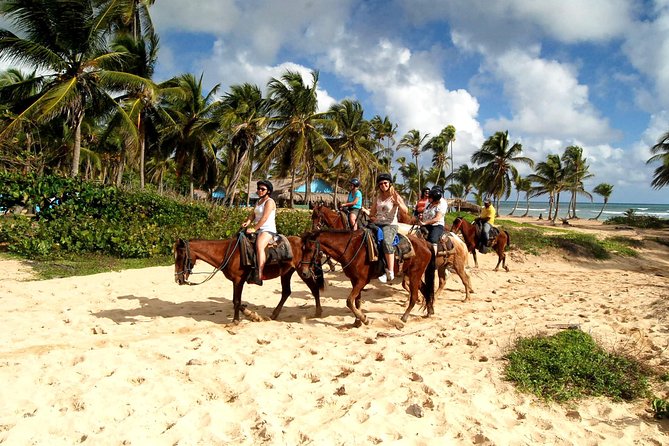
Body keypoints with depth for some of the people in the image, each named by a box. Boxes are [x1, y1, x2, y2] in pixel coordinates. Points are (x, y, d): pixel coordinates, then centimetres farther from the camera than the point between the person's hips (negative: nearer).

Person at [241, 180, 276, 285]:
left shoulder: (269, 202, -7)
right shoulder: (258, 202, 20)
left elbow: (264, 218, -17)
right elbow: (252, 214, 13)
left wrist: (254, 229, -22)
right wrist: (247, 222, -8)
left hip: (268, 230, -10)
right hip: (258, 230, 10)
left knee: (259, 246, -34)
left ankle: (259, 276, -41)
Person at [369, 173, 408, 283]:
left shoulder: (395, 196, -1)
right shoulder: (378, 197, 14)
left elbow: (405, 211, -13)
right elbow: (372, 212, 23)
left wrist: (397, 201, -27)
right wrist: (372, 217, 0)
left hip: (390, 225, -6)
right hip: (377, 224, 6)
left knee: (386, 242, -33)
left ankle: (390, 273, -32)